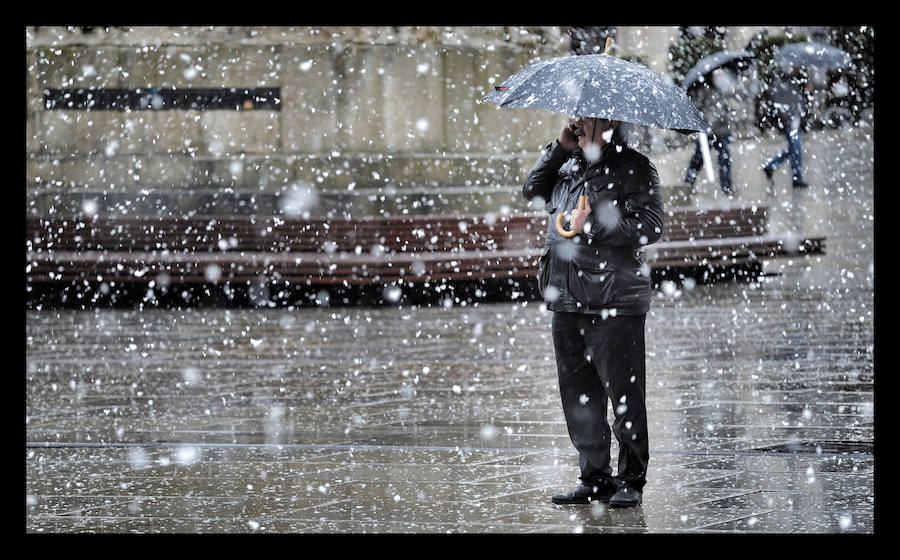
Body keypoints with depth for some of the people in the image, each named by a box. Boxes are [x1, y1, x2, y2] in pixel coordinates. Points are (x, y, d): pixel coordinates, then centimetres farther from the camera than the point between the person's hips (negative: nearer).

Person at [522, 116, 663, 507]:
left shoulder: (635, 168, -3)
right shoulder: (569, 164, 16)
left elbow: (650, 227, -10)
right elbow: (532, 191, 18)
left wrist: (592, 226, -15)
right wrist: (559, 148, 7)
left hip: (615, 302, -7)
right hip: (567, 300, 7)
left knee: (624, 394, -2)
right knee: (578, 394, 9)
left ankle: (631, 479, 6)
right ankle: (594, 478, 17)